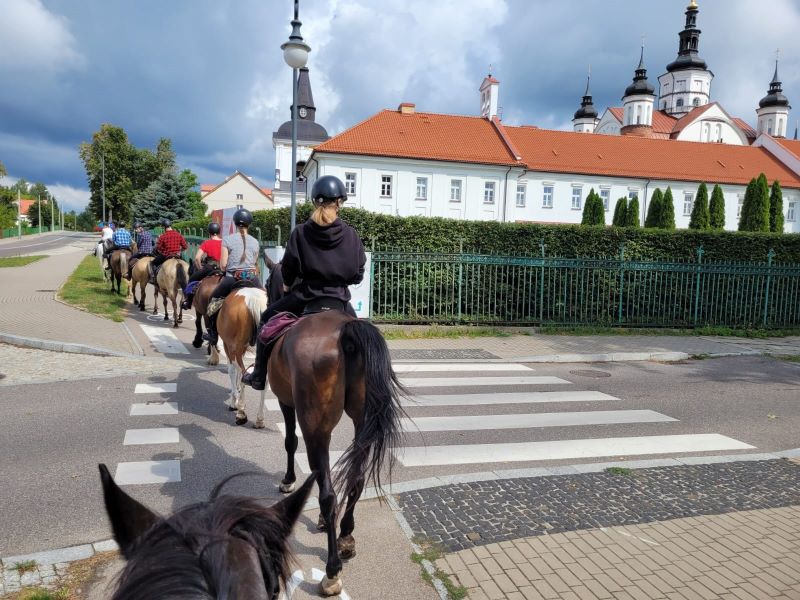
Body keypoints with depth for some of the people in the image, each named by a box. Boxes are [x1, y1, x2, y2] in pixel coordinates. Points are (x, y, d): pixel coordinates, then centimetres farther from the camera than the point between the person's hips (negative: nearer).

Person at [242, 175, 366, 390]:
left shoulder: (300, 232, -6)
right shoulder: (351, 235, -4)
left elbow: (288, 268, 0)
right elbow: (358, 274, 0)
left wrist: (287, 285, 21)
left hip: (306, 295, -1)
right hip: (340, 298, 1)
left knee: (268, 318, 22)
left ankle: (259, 376, 23)